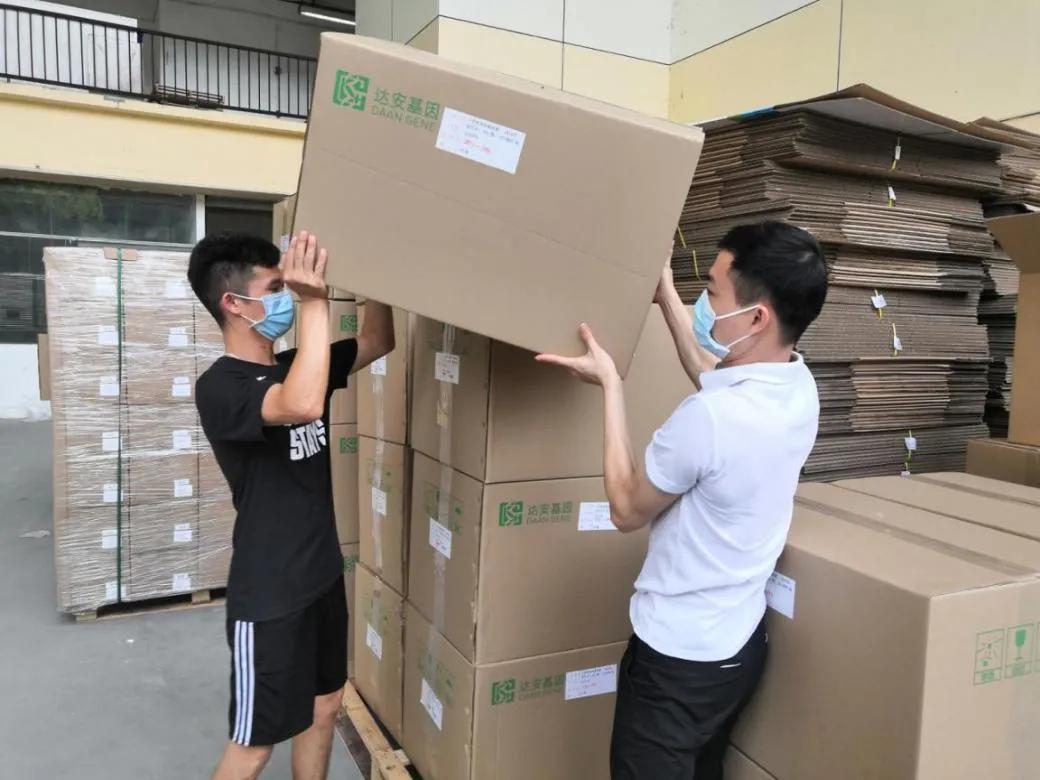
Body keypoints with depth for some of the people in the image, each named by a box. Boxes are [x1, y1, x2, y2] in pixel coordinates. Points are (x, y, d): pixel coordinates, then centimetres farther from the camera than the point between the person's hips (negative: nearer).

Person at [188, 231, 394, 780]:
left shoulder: (293, 367, 4)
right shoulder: (219, 387, -20)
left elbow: (378, 341, 9)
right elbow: (304, 405, -40)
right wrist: (315, 301, -36)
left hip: (322, 575, 8)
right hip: (269, 594, -8)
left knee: (322, 708, 21)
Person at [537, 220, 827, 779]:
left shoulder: (710, 417, -31)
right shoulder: (799, 385, -6)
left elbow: (627, 509, -14)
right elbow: (714, 375, 17)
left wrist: (610, 385, -11)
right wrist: (666, 294, 22)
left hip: (679, 656, -7)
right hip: (740, 642, 8)